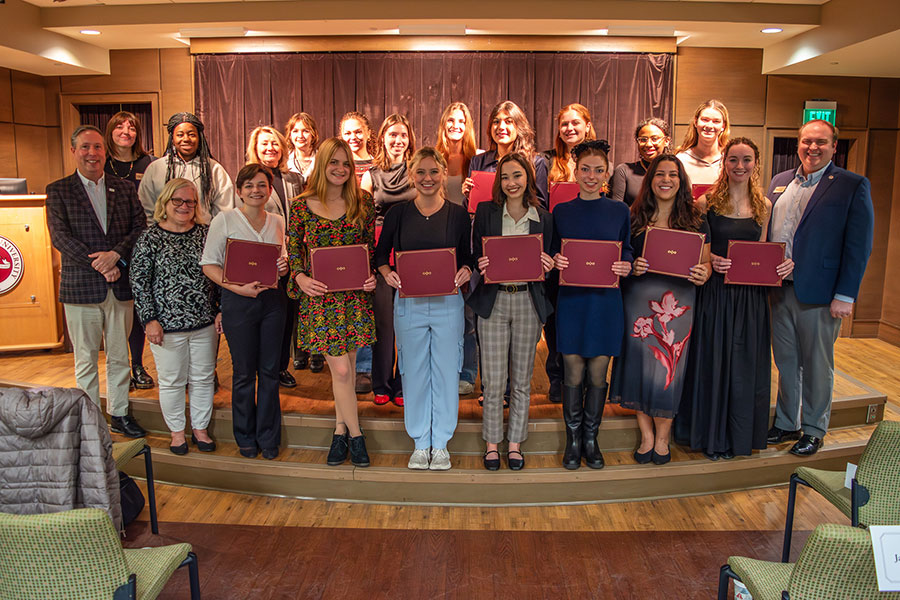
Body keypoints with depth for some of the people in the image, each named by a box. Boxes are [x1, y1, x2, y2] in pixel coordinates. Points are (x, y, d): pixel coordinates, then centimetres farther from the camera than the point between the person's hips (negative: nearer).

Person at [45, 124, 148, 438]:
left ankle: (119, 414, 24)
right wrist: (99, 266, -15)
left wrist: (115, 254, -15)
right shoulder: (58, 191, 2)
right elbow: (60, 237, -7)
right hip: (80, 288, -2)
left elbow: (141, 227, 2)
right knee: (86, 359, 7)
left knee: (119, 356, 11)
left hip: (120, 286, 2)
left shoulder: (124, 188, 10)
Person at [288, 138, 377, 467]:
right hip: (319, 296, -2)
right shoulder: (303, 204, -1)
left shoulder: (363, 202, 3)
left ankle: (341, 430, 28)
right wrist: (300, 277, -10)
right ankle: (355, 434, 16)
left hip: (355, 295, 2)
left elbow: (371, 246, 10)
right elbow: (293, 247, 7)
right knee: (341, 369, -2)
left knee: (346, 368, 10)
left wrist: (372, 275, -6)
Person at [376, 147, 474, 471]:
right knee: (414, 372, 8)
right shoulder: (397, 213, 3)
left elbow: (467, 256, 9)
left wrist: (465, 271, -13)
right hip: (408, 304, 1)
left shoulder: (458, 213, 3)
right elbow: (381, 253, 10)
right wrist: (387, 273, -10)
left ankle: (440, 444, 22)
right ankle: (420, 444, 24)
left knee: (445, 372, 6)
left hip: (448, 304, 0)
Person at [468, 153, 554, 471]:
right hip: (493, 302, -1)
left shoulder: (543, 218, 5)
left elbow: (545, 263, 9)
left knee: (522, 380, 10)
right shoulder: (486, 211, 2)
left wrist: (547, 265, -13)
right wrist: (482, 266, -18)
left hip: (528, 302, 1)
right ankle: (493, 441, 21)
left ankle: (515, 442, 26)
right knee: (493, 381, 3)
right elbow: (475, 257, 4)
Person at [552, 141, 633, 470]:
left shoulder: (619, 211, 5)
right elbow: (552, 255, 10)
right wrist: (555, 261, -12)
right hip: (571, 302, 0)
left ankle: (591, 439, 24)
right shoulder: (561, 212, 5)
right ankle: (573, 439, 21)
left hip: (606, 302, 1)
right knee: (574, 375, 4)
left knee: (598, 375, 7)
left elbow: (627, 253, 10)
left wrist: (626, 267, -11)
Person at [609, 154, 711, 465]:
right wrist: (632, 267, -13)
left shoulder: (695, 221, 5)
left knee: (668, 369, 3)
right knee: (638, 365, 4)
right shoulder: (634, 218, 5)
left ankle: (662, 438, 23)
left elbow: (705, 263, 8)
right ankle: (647, 436, 23)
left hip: (677, 304, 0)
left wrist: (703, 274, -14)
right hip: (638, 300, 1)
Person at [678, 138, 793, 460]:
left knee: (746, 364, 10)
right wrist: (711, 260, -19)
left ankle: (739, 436, 27)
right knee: (713, 359, 5)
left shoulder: (764, 206, 7)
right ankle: (713, 436, 22)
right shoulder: (707, 202, -3)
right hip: (715, 293, -3)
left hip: (750, 297, 3)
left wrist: (783, 265, -6)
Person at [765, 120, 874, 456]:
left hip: (819, 294, -4)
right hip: (780, 290, 5)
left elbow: (859, 247, -8)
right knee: (785, 362, 14)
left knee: (816, 366, 8)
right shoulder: (780, 182, 11)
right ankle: (786, 424, 29)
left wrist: (845, 296, -13)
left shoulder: (853, 186, -4)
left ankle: (813, 431, 24)